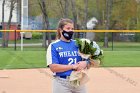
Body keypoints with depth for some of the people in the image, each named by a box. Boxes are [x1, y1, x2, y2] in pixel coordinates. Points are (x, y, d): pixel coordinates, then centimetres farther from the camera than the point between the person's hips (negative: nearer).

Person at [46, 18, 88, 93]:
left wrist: (85, 63, -11)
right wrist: (72, 66, -14)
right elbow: (53, 68, -12)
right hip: (62, 84, -4)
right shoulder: (53, 46, -2)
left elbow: (87, 60, 13)